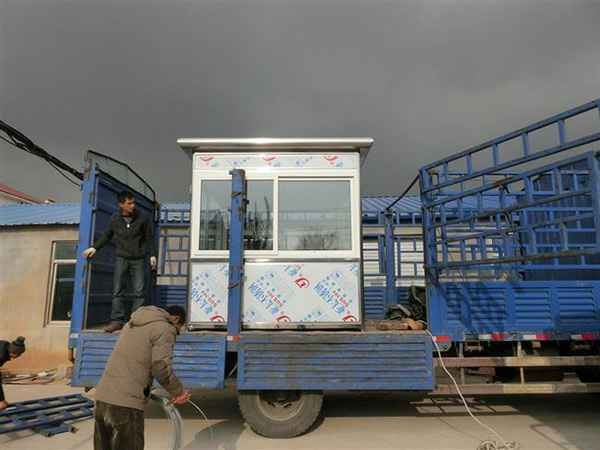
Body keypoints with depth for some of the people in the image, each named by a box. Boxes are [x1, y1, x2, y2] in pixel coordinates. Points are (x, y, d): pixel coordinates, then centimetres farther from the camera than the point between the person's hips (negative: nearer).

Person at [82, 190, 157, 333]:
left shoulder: (142, 218, -2)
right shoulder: (115, 219, 3)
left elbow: (149, 238, 5)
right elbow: (107, 235, 18)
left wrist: (152, 255, 0)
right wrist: (95, 247, 11)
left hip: (138, 259, -1)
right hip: (121, 258, 1)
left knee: (139, 292, -3)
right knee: (118, 291, -2)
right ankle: (117, 320, 2)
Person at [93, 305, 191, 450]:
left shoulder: (132, 324, 20)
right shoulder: (165, 329, -6)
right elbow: (161, 367, -16)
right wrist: (178, 391, -1)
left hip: (102, 397, 8)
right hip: (127, 404, -8)